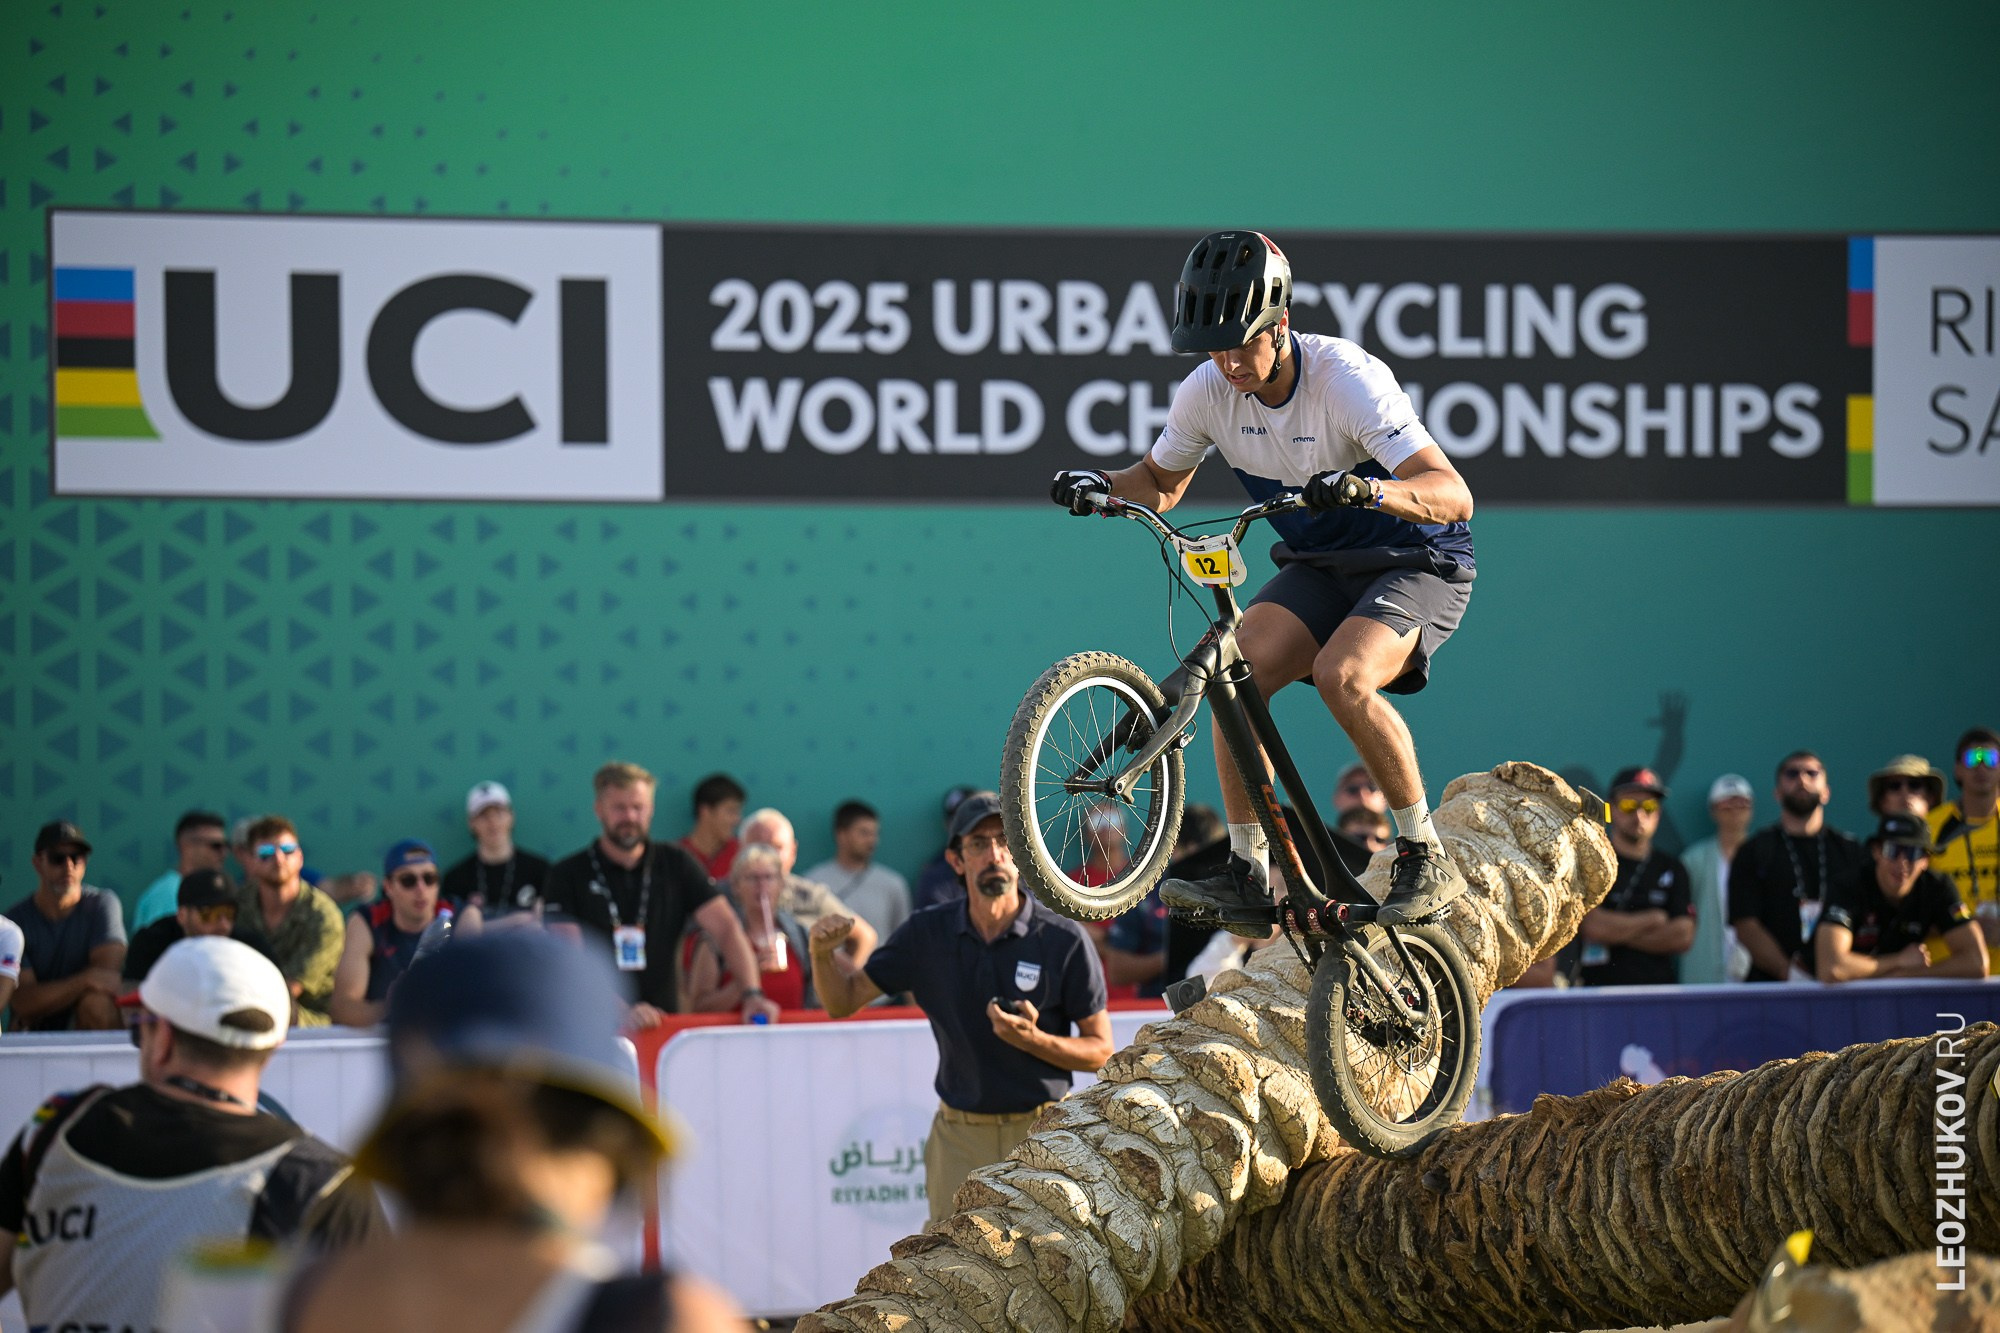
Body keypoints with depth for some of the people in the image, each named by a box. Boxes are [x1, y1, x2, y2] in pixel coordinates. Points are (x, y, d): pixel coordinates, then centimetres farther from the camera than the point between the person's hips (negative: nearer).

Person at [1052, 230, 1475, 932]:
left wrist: (1364, 489, -52)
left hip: (1419, 564, -6)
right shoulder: (1208, 390, -10)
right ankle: (1250, 870, -9)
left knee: (1340, 675, -31)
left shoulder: (1347, 378, -27)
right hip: (1318, 567, 6)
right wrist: (1100, 486, -12)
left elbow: (1453, 495, -34)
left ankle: (1426, 856, -16)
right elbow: (1160, 483, 10)